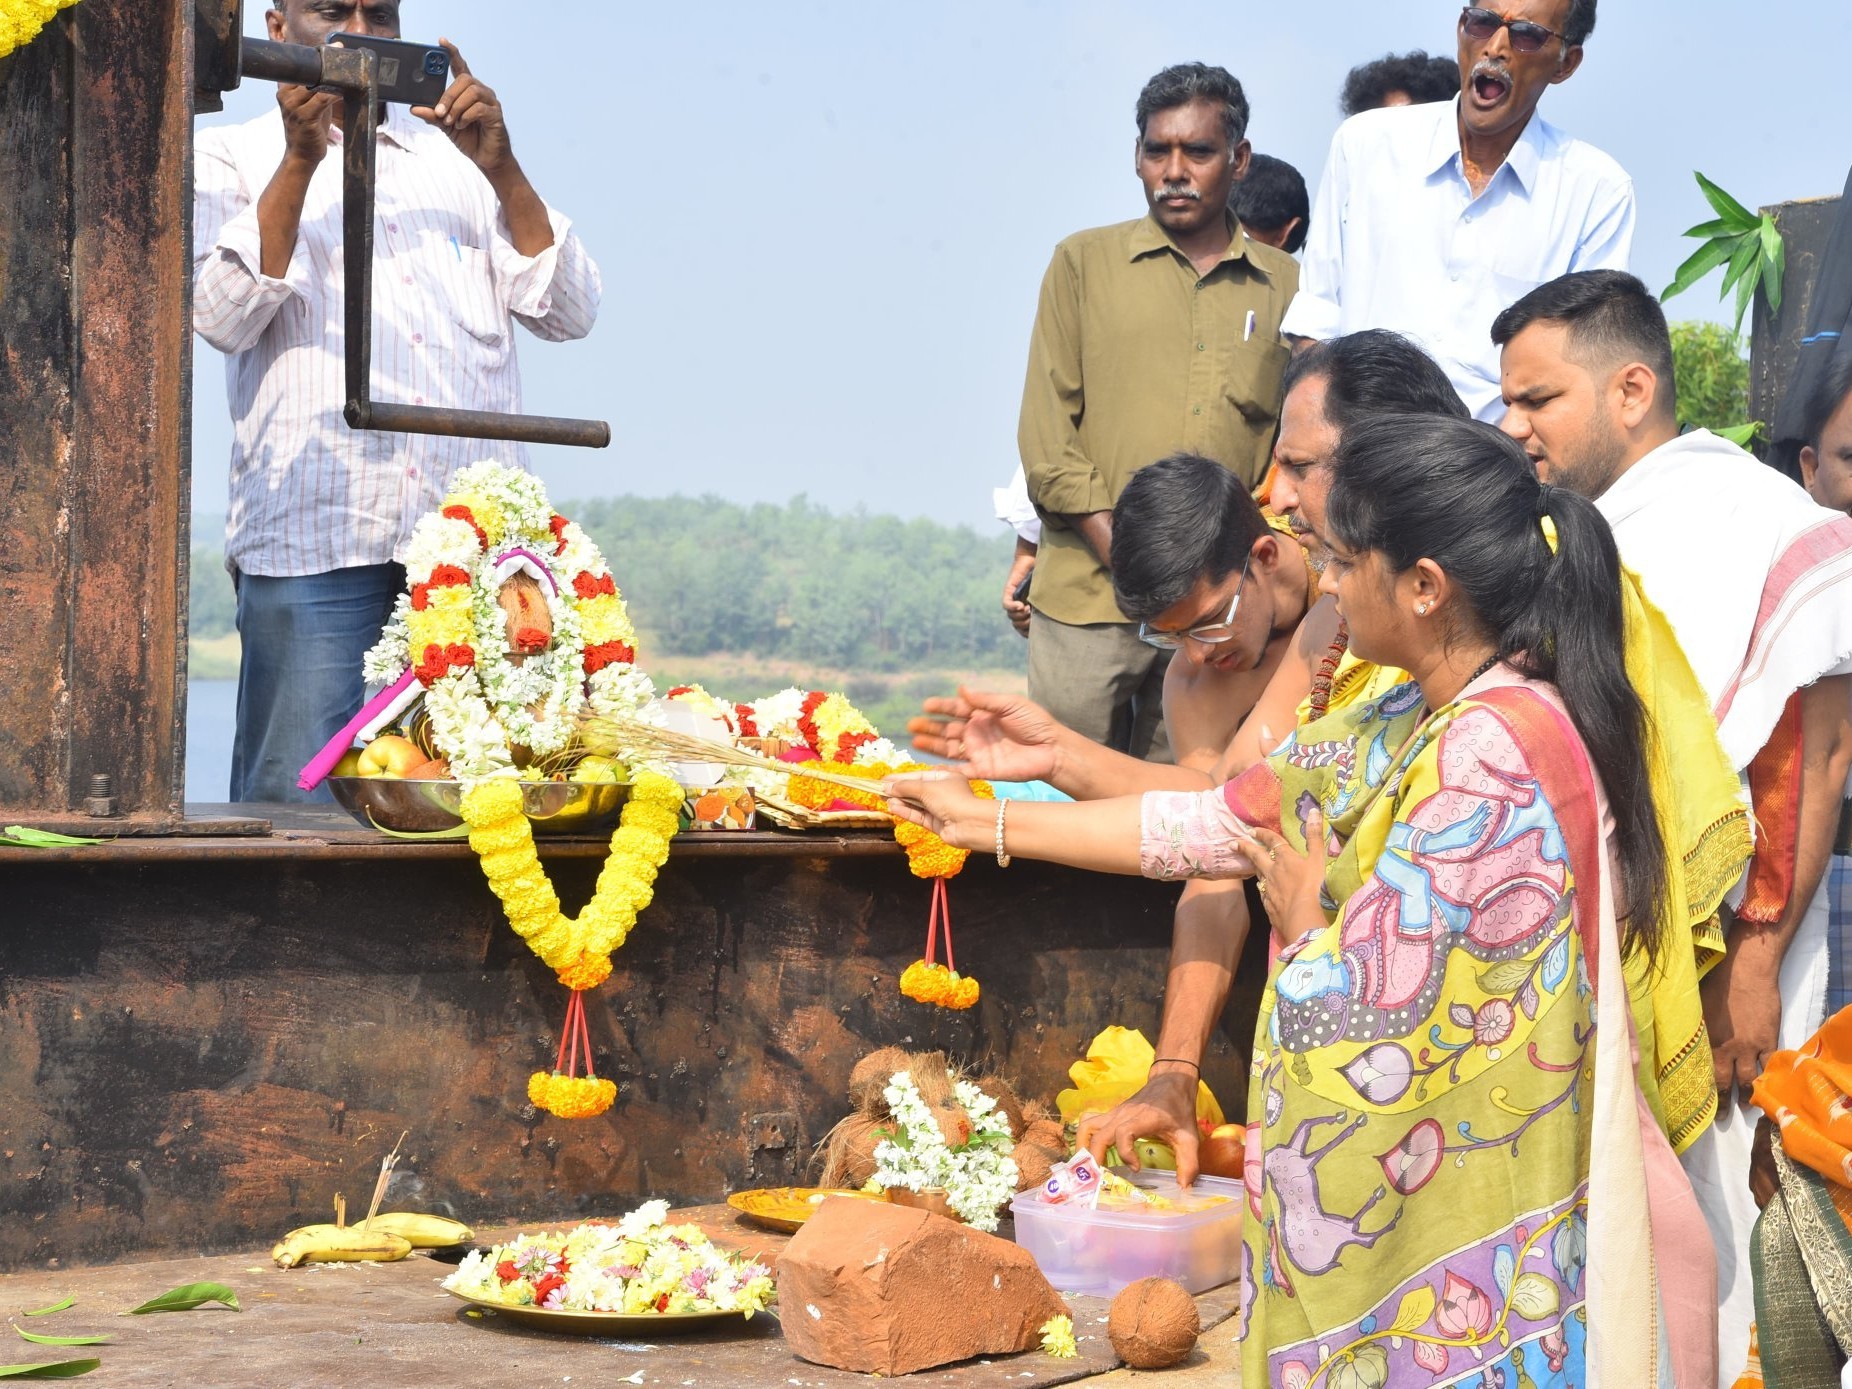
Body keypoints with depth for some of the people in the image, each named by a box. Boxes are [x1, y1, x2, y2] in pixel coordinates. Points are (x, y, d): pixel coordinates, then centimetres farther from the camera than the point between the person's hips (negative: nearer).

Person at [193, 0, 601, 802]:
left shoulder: (457, 160, 24)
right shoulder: (232, 159, 17)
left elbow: (568, 313, 13)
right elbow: (223, 315, -1)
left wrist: (501, 168, 1)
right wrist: (300, 160, -8)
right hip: (312, 537, -2)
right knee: (296, 805, -9)